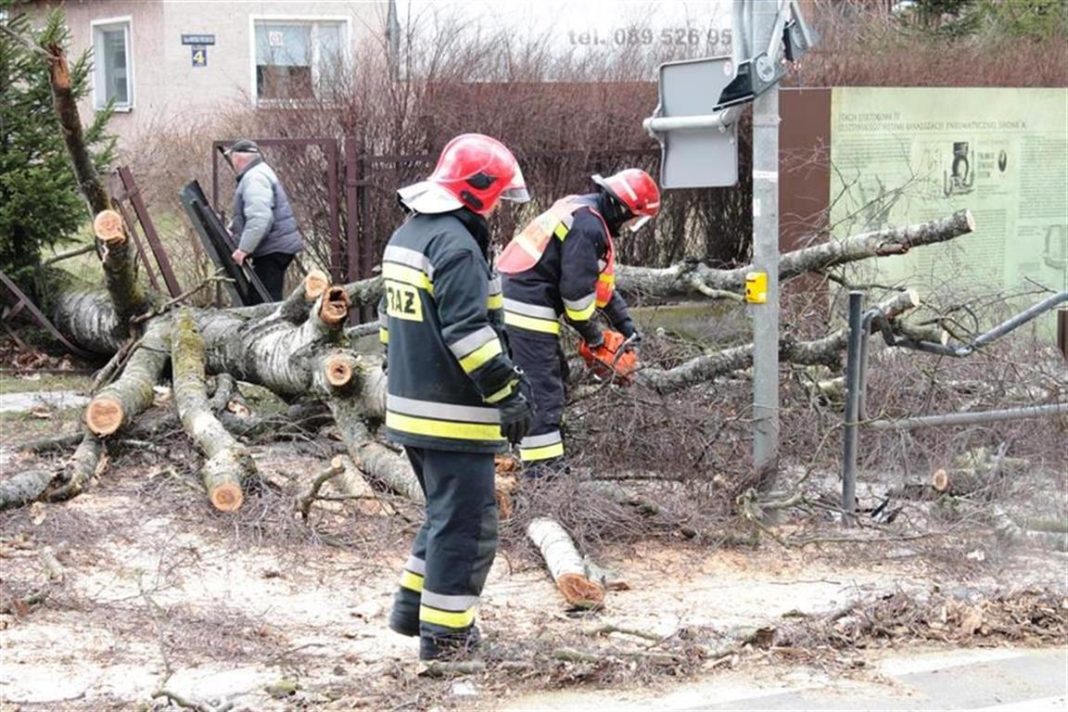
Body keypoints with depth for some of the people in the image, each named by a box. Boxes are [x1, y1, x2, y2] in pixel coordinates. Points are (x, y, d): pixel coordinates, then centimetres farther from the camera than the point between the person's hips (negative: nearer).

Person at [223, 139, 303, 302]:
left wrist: (244, 248, -25)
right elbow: (249, 216, 29)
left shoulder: (254, 178, -16)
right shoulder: (259, 174, 20)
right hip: (273, 248, 11)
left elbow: (259, 219, -27)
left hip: (273, 250, -11)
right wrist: (230, 231, 19)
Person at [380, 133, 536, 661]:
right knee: (466, 523, -1)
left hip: (409, 406, 10)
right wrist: (508, 394, -21)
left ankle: (413, 606, 27)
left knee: (446, 510, 23)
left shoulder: (407, 234, 13)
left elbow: (391, 318, 21)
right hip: (452, 415, -10)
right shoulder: (457, 245, -19)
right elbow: (469, 333, -24)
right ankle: (444, 632, 3)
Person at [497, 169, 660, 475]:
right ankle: (542, 467, -10)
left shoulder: (582, 211, 17)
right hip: (528, 310, -11)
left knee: (555, 373, 20)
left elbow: (602, 282, 24)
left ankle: (545, 453, 25)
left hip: (511, 304, 11)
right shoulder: (588, 227, -17)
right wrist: (593, 335, -4)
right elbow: (576, 288, -19)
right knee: (543, 390, -10)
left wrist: (626, 325, 21)